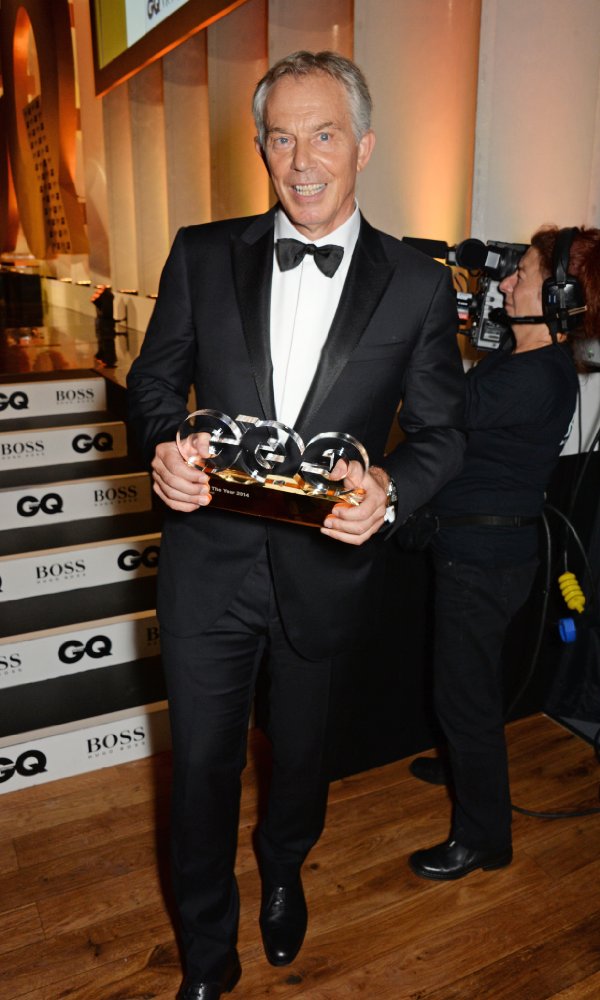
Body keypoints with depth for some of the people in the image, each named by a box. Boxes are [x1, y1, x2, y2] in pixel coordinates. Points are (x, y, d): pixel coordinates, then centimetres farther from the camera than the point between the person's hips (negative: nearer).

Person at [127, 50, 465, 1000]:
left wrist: (392, 485, -21)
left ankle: (284, 873, 58)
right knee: (203, 761, 13)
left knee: (300, 750, 23)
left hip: (327, 567, 0)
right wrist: (164, 447, -18)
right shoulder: (202, 254, -2)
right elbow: (155, 379, 4)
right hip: (210, 562, 1)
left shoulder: (418, 285, -5)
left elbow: (441, 428, 0)